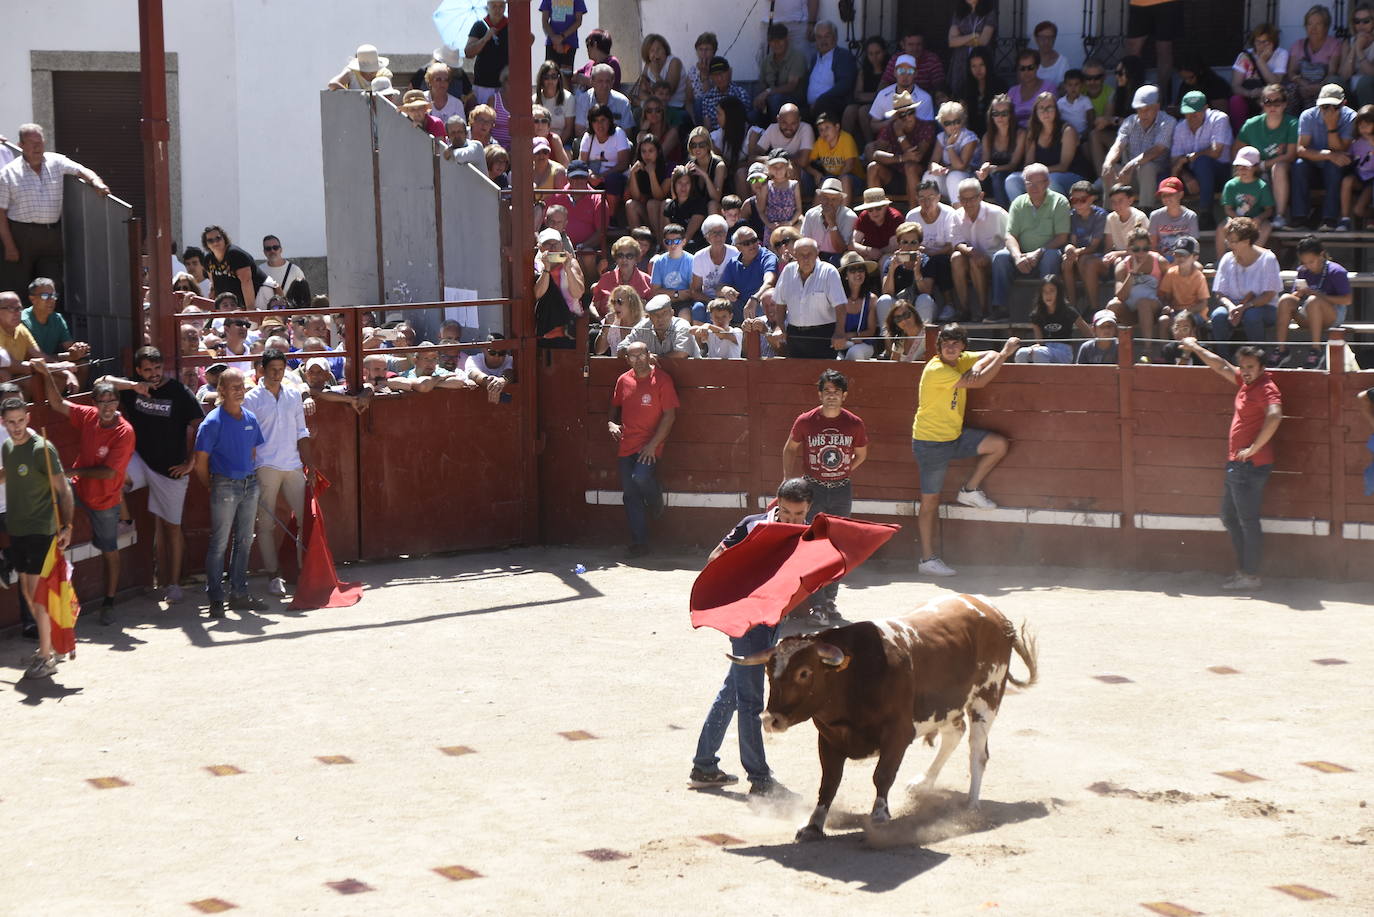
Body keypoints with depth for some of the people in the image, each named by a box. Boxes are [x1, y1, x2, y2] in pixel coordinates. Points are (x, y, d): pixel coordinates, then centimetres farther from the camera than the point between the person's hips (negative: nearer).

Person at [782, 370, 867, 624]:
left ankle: (830, 598, 17)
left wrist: (842, 473, 9)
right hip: (812, 489, -2)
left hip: (842, 491, 2)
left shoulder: (855, 424, -4)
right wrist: (788, 479, 7)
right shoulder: (805, 421, -7)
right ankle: (817, 605, -4)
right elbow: (790, 449, 9)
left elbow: (861, 455, 13)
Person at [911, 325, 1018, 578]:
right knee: (931, 501, -2)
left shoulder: (961, 360, 3)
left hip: (955, 436, 8)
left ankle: (970, 490, 11)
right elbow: (978, 383, -26)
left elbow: (991, 355, 7)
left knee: (999, 444, -5)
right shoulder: (937, 370, -23)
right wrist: (1005, 353, -21)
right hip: (931, 442, -8)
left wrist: (977, 366, -17)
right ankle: (928, 559, 4)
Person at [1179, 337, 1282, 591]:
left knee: (1248, 520, -5)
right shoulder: (1246, 382, 11)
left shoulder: (1266, 388, -16)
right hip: (1236, 465, 10)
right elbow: (1221, 366, 27)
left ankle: (1250, 577, 0)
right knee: (1229, 517, 17)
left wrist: (1254, 448, -28)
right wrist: (1195, 348, 36)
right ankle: (1243, 569, 23)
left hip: (1250, 465, -10)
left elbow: (1274, 416, -34)